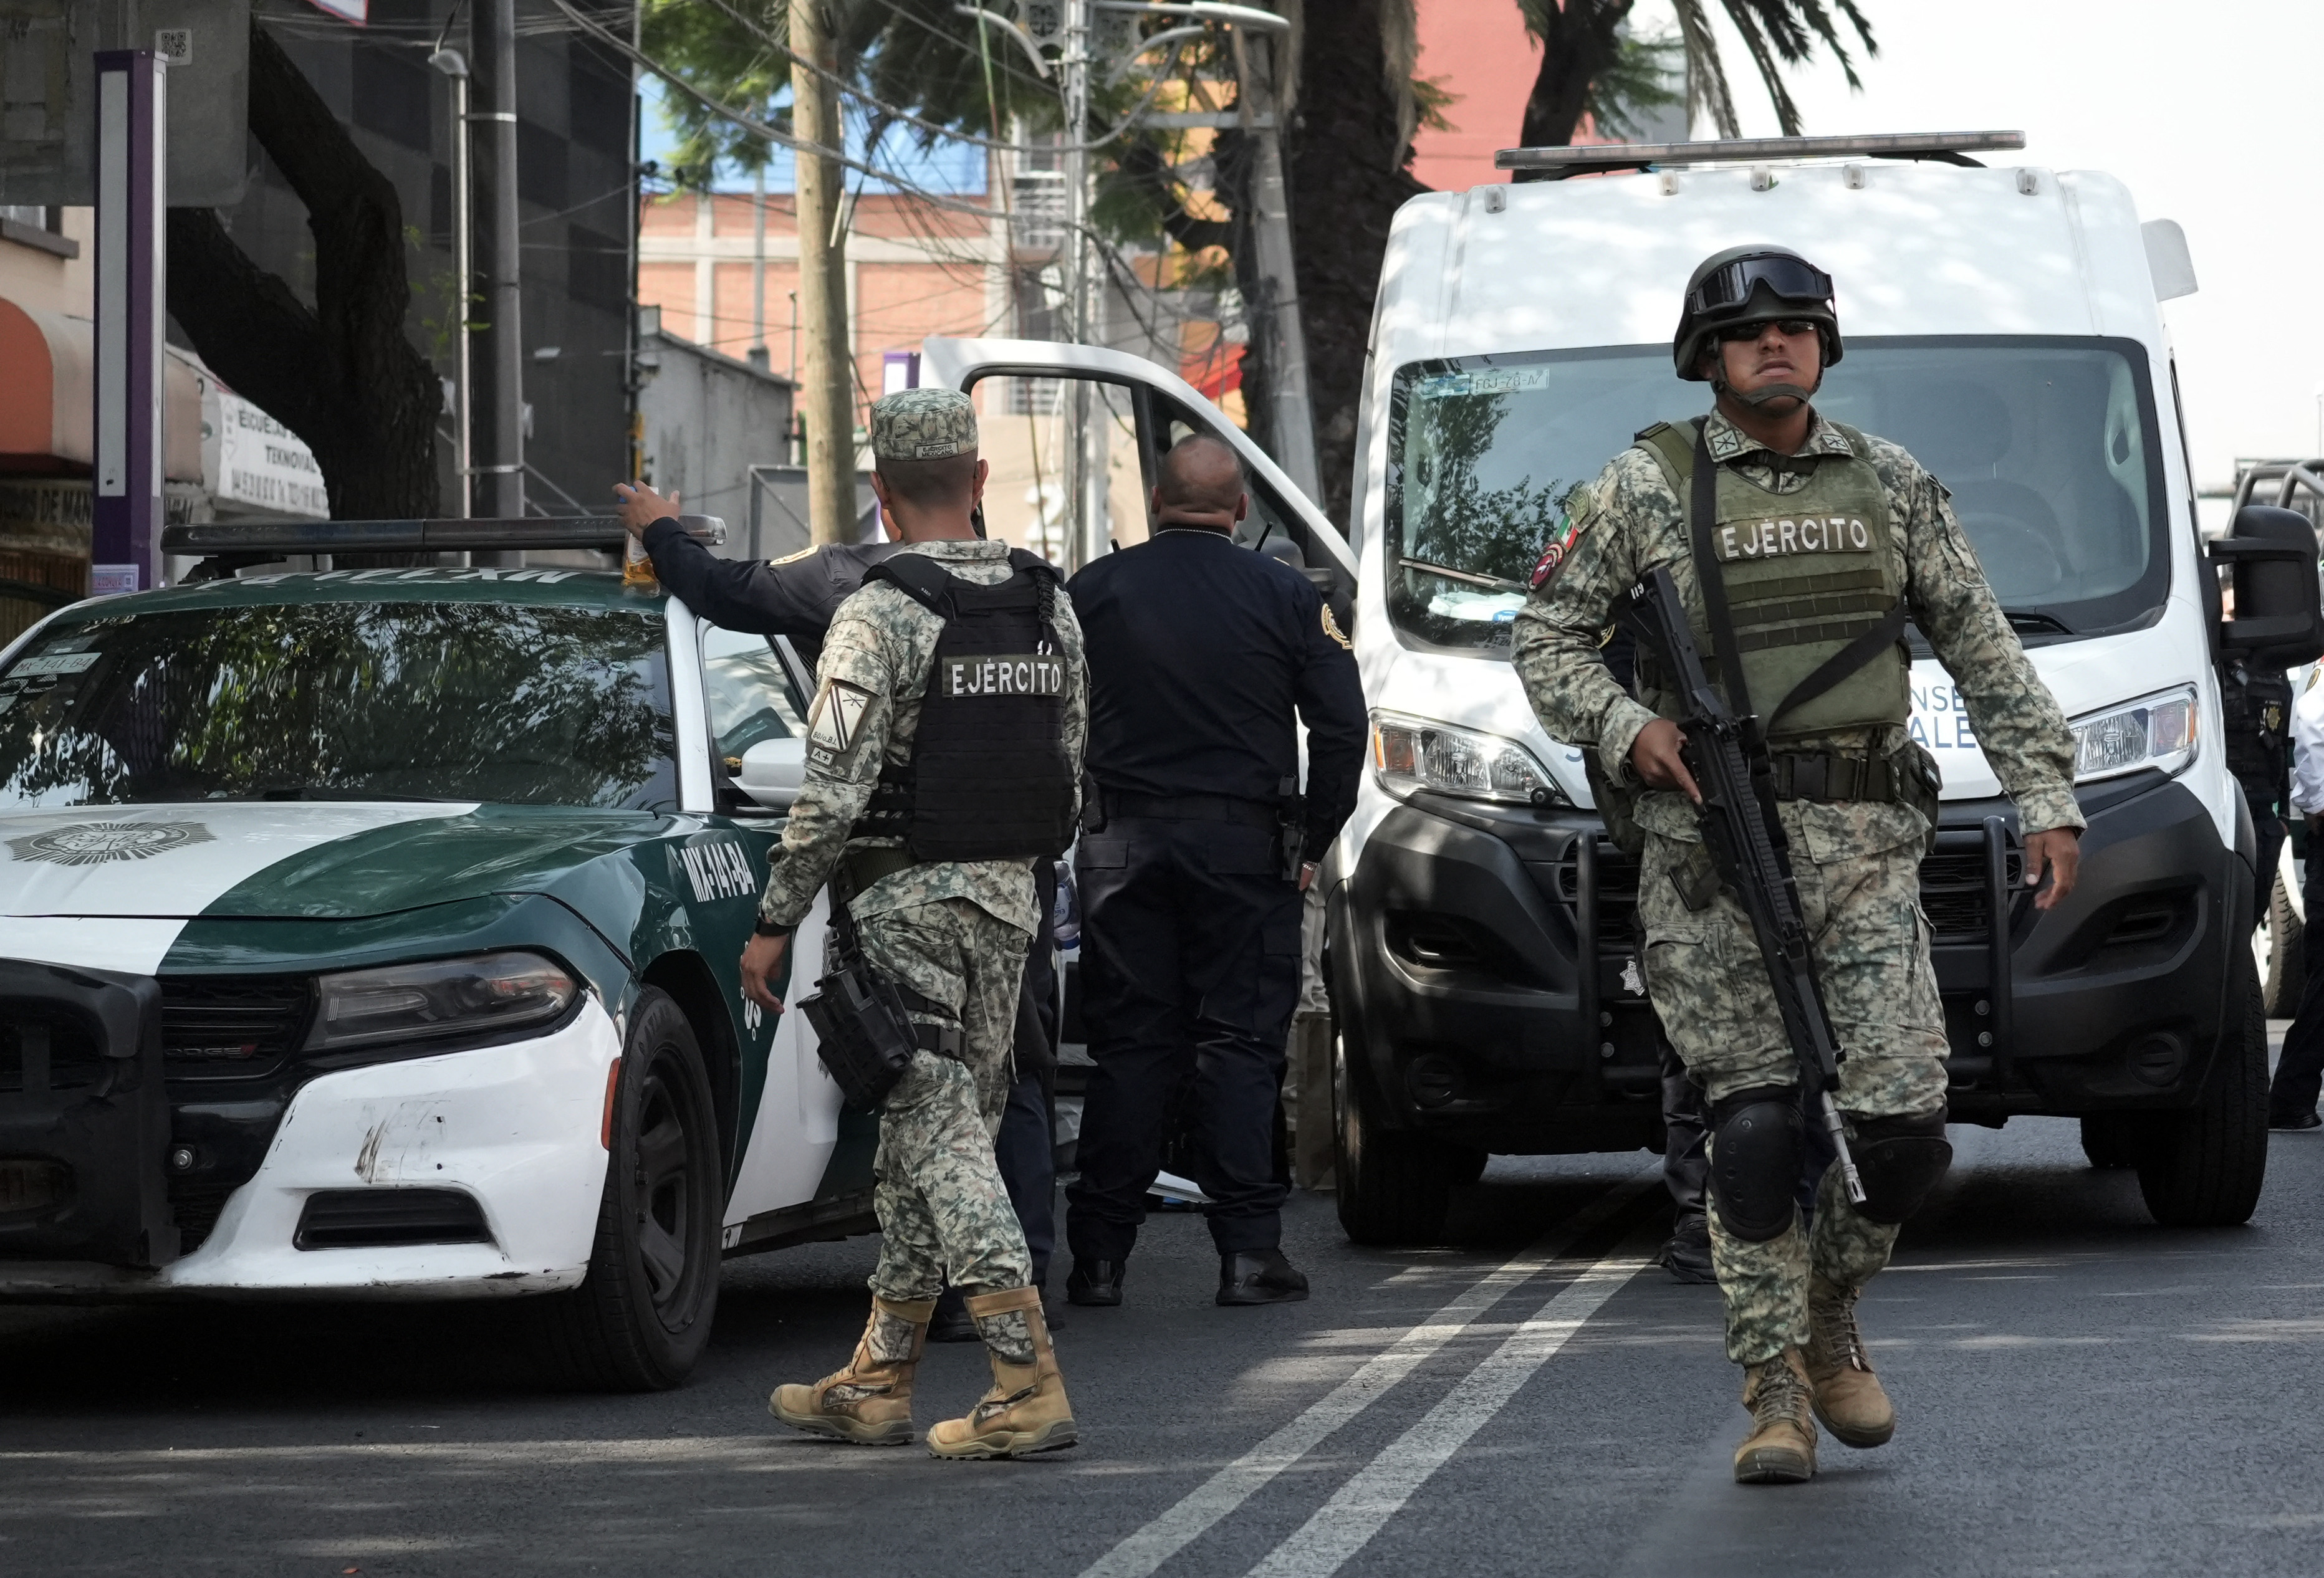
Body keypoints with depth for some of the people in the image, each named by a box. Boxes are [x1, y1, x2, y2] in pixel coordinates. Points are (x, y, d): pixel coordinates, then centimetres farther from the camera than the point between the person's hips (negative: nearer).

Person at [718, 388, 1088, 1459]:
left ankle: (1029, 1383, -15)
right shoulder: (1048, 607, 8)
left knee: (942, 1139, -7)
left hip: (906, 899, -7)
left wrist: (775, 923, -9)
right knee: (924, 1138, 13)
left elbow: (833, 791, -16)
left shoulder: (880, 616, -13)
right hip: (1009, 893, 7)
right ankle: (877, 1382, 19)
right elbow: (1073, 767, 13)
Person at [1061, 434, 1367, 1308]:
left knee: (1128, 1046, 5)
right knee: (1240, 1045, 3)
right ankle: (1249, 1252, -2)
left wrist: (1071, 823, 15)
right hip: (1244, 844, -1)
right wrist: (1312, 842, 5)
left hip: (1122, 844, 1)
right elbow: (1341, 726, -3)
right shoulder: (1286, 596, -1)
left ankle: (1099, 1257, 5)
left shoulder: (1093, 591, 1)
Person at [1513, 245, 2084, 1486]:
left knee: (1900, 1120, -6)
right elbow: (1546, 638, 8)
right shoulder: (1647, 488, 5)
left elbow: (1983, 651, 17)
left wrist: (2044, 793, 9)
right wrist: (1626, 729, -9)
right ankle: (1774, 1390, 5)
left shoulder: (1892, 486, 13)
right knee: (1755, 1124, -5)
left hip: (1863, 843, 2)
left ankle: (1830, 1317, 21)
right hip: (1708, 851, -2)